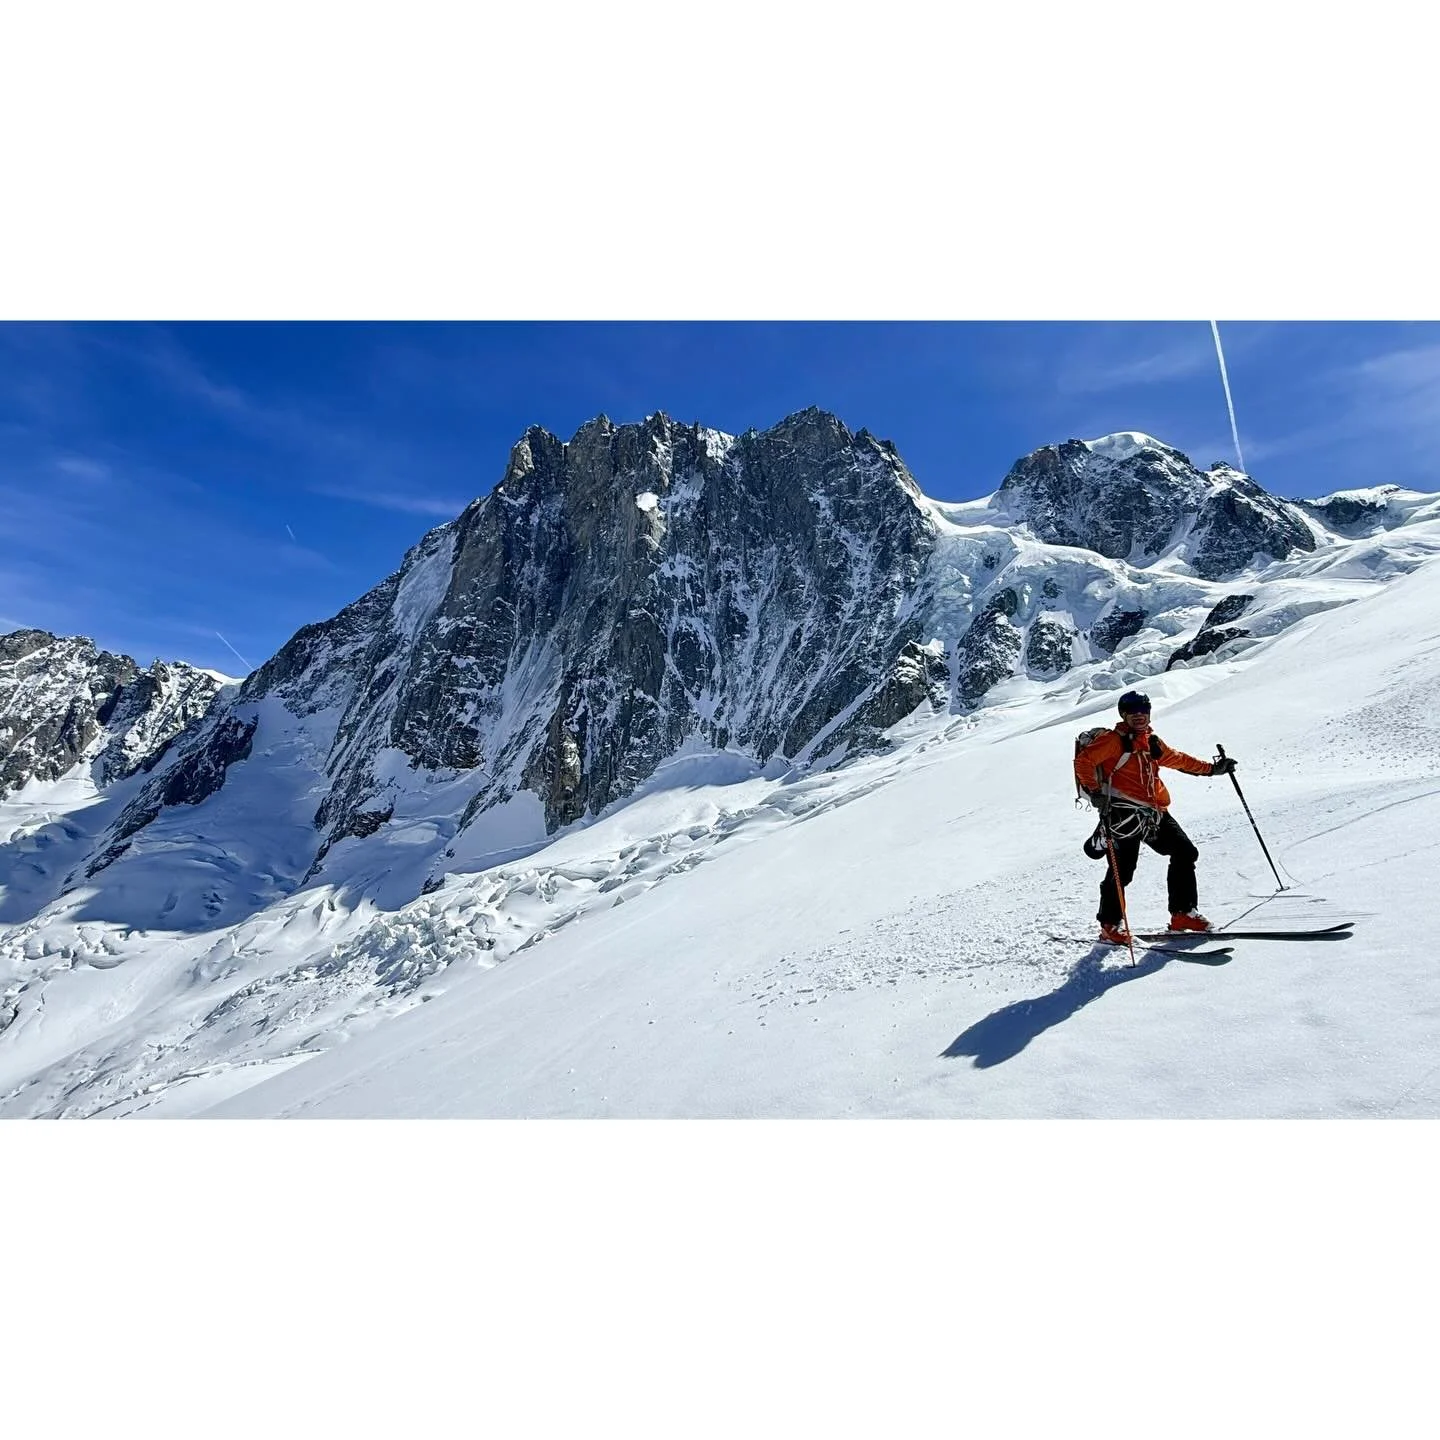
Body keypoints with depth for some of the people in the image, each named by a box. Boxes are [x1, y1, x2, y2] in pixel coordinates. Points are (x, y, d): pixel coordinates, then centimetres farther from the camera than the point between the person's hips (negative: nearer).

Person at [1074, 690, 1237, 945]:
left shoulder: (1152, 742, 20)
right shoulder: (1114, 740, -3)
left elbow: (1177, 759, 35)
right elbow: (1083, 761, -12)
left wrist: (1211, 768, 38)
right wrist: (1094, 791, -20)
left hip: (1154, 812, 8)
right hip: (1125, 810, -8)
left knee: (1185, 853, 6)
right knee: (1122, 869, -9)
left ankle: (1183, 913, 18)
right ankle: (1110, 924, 4)